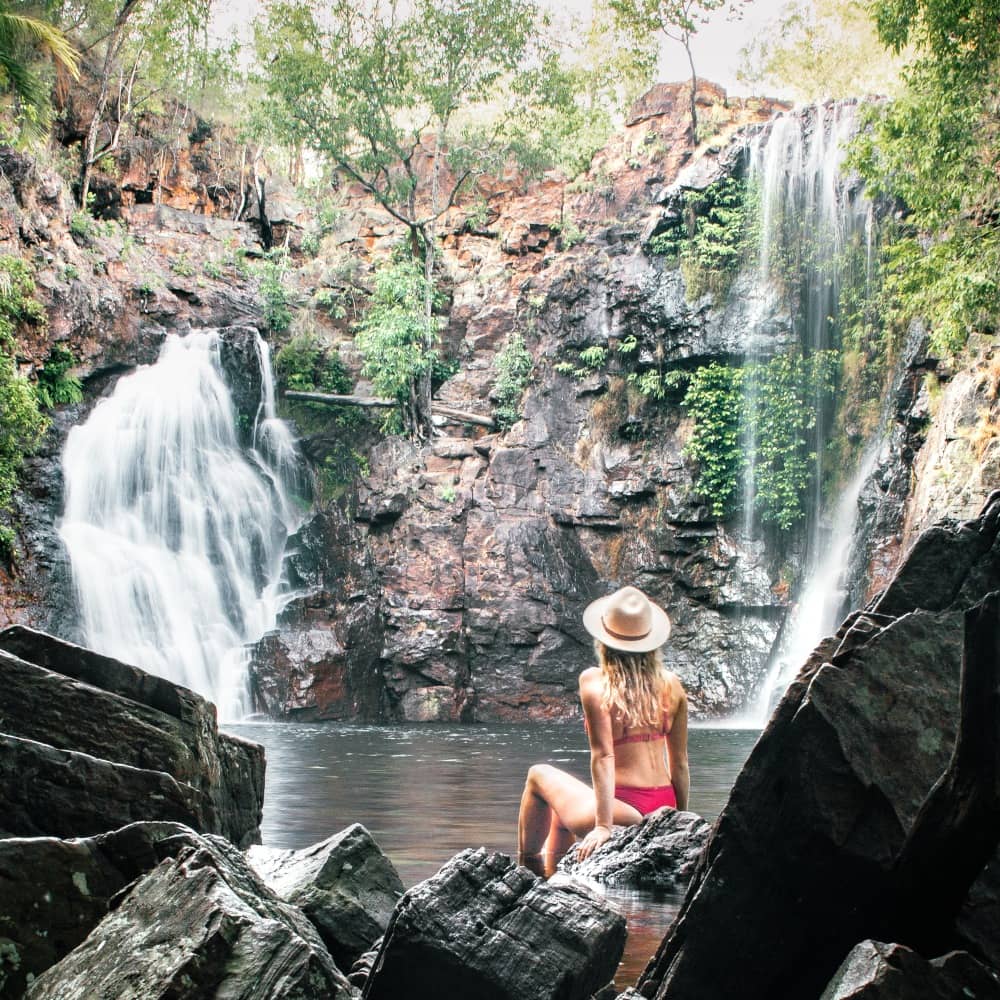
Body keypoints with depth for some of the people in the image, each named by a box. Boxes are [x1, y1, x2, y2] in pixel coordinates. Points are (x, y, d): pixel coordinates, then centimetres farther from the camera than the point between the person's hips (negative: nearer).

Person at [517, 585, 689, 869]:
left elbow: (603, 756, -17)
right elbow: (680, 763, 6)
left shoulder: (594, 681, -11)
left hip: (625, 812, -6)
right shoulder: (671, 684, 2)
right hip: (663, 810, 6)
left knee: (540, 775, 22)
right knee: (561, 811, 32)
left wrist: (603, 825, -17)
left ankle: (525, 870, 29)